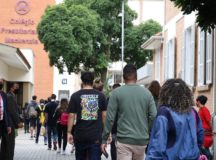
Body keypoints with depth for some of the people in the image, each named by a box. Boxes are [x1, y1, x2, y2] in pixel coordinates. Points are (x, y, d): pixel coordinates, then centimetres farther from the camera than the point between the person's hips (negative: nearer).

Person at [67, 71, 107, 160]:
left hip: (80, 135, 0)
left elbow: (71, 115, -3)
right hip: (96, 136, 0)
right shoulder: (100, 96, 2)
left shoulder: (75, 96, -1)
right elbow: (104, 115, 2)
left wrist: (69, 132, 3)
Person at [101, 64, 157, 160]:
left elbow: (110, 118, -6)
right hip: (142, 141, 3)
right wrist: (147, 133, 11)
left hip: (124, 140, -3)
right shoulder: (147, 93, 3)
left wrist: (104, 139, 0)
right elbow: (153, 116, -3)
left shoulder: (117, 92, -3)